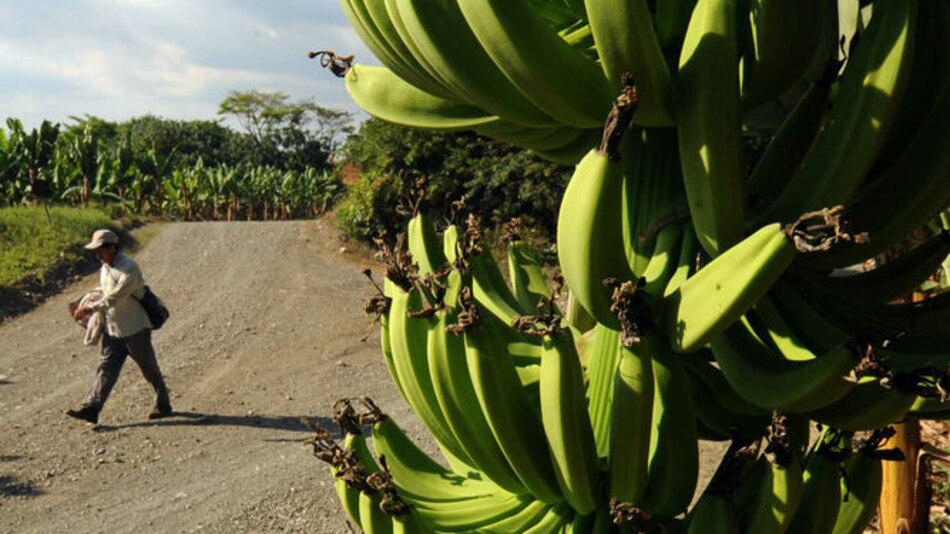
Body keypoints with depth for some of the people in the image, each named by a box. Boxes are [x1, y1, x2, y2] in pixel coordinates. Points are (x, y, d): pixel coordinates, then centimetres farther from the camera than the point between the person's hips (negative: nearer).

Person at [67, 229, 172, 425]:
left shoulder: (128, 268, -20)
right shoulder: (105, 267, 9)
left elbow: (115, 297, -27)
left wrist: (90, 309, -30)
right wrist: (85, 304, 10)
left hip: (134, 329, -8)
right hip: (112, 329, 8)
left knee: (150, 369, 6)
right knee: (106, 368, 0)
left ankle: (163, 405, 21)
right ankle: (91, 409, -6)